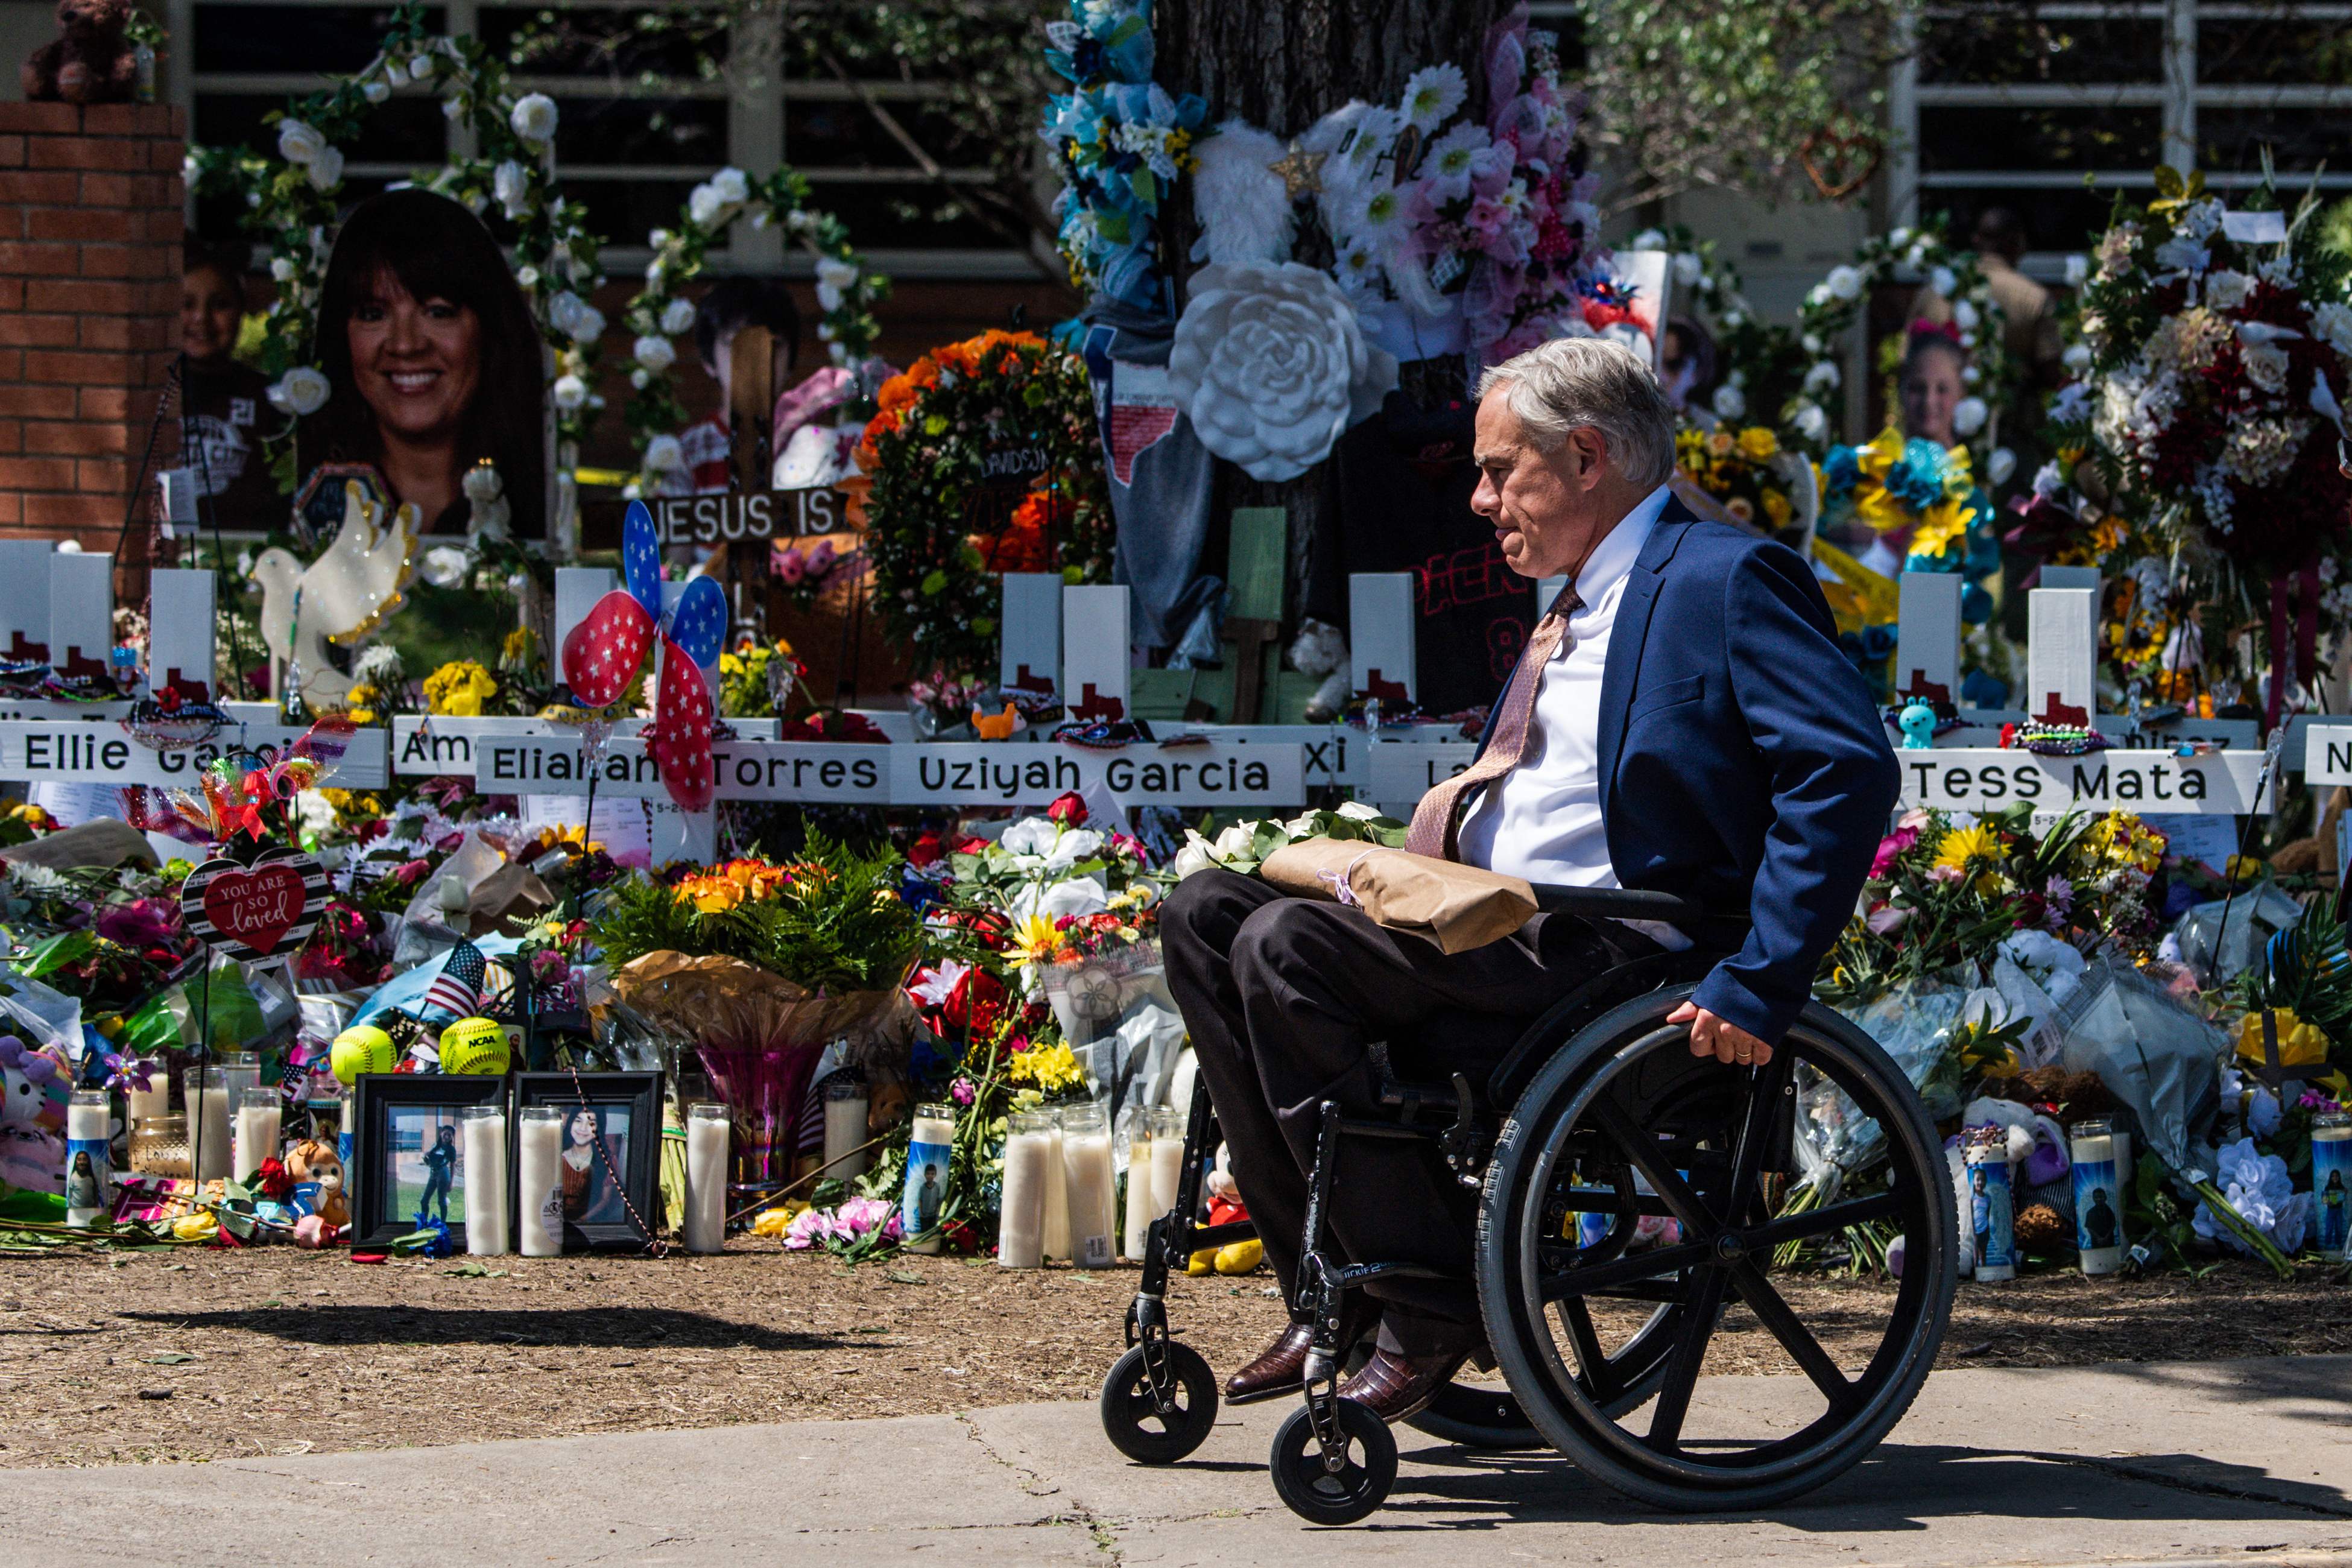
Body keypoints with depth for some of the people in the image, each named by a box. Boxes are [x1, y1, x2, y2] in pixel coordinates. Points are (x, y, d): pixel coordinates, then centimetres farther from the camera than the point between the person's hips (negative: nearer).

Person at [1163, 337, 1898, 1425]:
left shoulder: (1727, 579, -7)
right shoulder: (1574, 618, 25)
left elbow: (1850, 770, -19)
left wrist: (1758, 986, -25)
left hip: (1616, 960, -10)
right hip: (1495, 934, 10)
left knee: (1285, 948, -26)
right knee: (1206, 912, 1)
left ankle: (1427, 1310, -16)